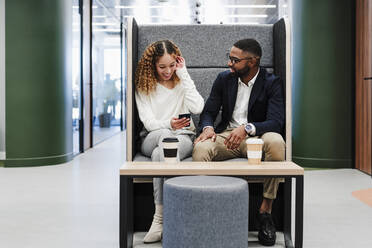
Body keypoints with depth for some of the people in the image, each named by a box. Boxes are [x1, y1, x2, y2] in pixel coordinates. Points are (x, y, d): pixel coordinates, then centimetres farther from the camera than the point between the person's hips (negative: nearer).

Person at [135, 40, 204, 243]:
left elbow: (198, 108, -10)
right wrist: (169, 125, -27)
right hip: (152, 138, 0)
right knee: (165, 135, -38)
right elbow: (148, 122, -4)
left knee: (160, 153, -36)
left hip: (184, 138, 0)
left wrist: (183, 74, -6)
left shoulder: (182, 81, 11)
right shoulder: (144, 87, 8)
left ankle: (160, 217, -35)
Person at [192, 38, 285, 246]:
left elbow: (276, 122, -14)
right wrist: (208, 127, -16)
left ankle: (265, 210, -24)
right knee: (201, 148, -31)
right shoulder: (224, 79, 9)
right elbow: (208, 112, 9)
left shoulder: (272, 83, -3)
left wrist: (247, 129, -32)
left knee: (276, 142, -37)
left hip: (256, 137, -2)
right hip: (226, 135, 2)